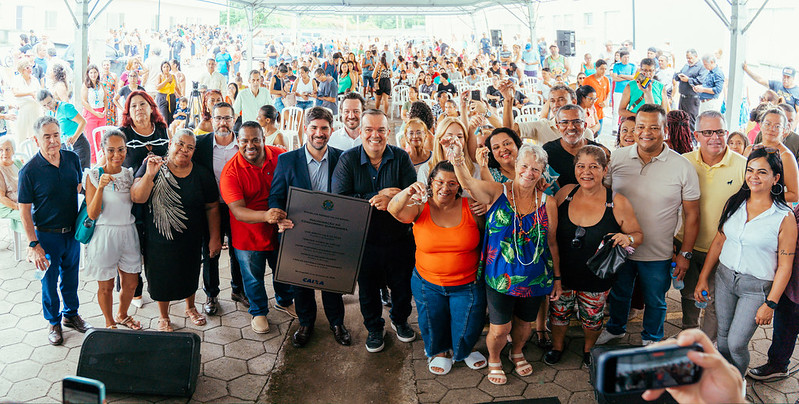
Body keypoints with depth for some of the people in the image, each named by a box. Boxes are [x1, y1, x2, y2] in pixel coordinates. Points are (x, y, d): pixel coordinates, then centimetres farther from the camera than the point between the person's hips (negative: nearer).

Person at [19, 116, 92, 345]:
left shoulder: (72, 159, -5)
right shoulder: (29, 171, -17)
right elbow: (24, 211, -13)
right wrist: (33, 244, -15)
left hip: (72, 231, 4)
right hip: (47, 235, -4)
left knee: (71, 276, 20)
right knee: (49, 280, 13)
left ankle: (71, 314, 41)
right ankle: (54, 322, 33)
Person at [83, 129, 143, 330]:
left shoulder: (130, 174, 3)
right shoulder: (94, 175, -11)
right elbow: (92, 214, -14)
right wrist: (101, 187, -30)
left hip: (128, 233, 4)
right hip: (104, 235, -4)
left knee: (131, 283, 15)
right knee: (106, 285, 10)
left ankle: (121, 315, 42)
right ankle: (109, 323, 33)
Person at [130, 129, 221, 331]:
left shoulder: (202, 174, -6)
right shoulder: (152, 168, -10)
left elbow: (212, 207, 0)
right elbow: (137, 198, -20)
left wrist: (215, 238, -1)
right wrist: (150, 174, -34)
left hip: (191, 240, 2)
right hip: (158, 240, -2)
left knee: (190, 275, 22)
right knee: (162, 278, 14)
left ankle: (190, 307, 50)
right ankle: (163, 316, 40)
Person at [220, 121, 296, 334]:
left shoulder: (281, 156, -12)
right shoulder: (230, 171, -19)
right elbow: (237, 211, -27)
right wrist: (265, 216, -45)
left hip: (281, 230, 3)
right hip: (248, 235, -3)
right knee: (253, 278, 16)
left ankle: (284, 301, 53)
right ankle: (258, 312, 44)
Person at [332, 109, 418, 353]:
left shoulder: (401, 157, -5)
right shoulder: (348, 160, -8)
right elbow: (338, 199, -17)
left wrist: (391, 200, -30)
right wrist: (377, 197, -22)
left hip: (399, 239, 1)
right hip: (364, 241, -1)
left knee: (402, 287, 17)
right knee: (368, 289, 16)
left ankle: (400, 320, 47)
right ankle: (374, 328, 42)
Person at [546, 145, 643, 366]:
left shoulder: (618, 203, -13)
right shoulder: (565, 193, -7)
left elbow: (638, 235, -3)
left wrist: (628, 238, -27)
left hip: (596, 279, -1)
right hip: (562, 274, 1)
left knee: (592, 319, 18)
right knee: (558, 312, 19)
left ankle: (589, 348, 51)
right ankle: (557, 346, 49)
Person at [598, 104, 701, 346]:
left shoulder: (682, 167, -11)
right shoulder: (616, 158, -6)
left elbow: (691, 214, -4)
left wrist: (685, 253, -4)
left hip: (658, 254, -2)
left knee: (655, 301, 18)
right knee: (618, 294, 23)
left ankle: (651, 340, 44)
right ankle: (615, 328, 50)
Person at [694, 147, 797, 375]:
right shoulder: (734, 203, 1)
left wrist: (770, 304, -11)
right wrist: (703, 279, 5)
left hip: (756, 287, -4)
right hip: (724, 277, 4)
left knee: (737, 343, -2)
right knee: (723, 336, 13)